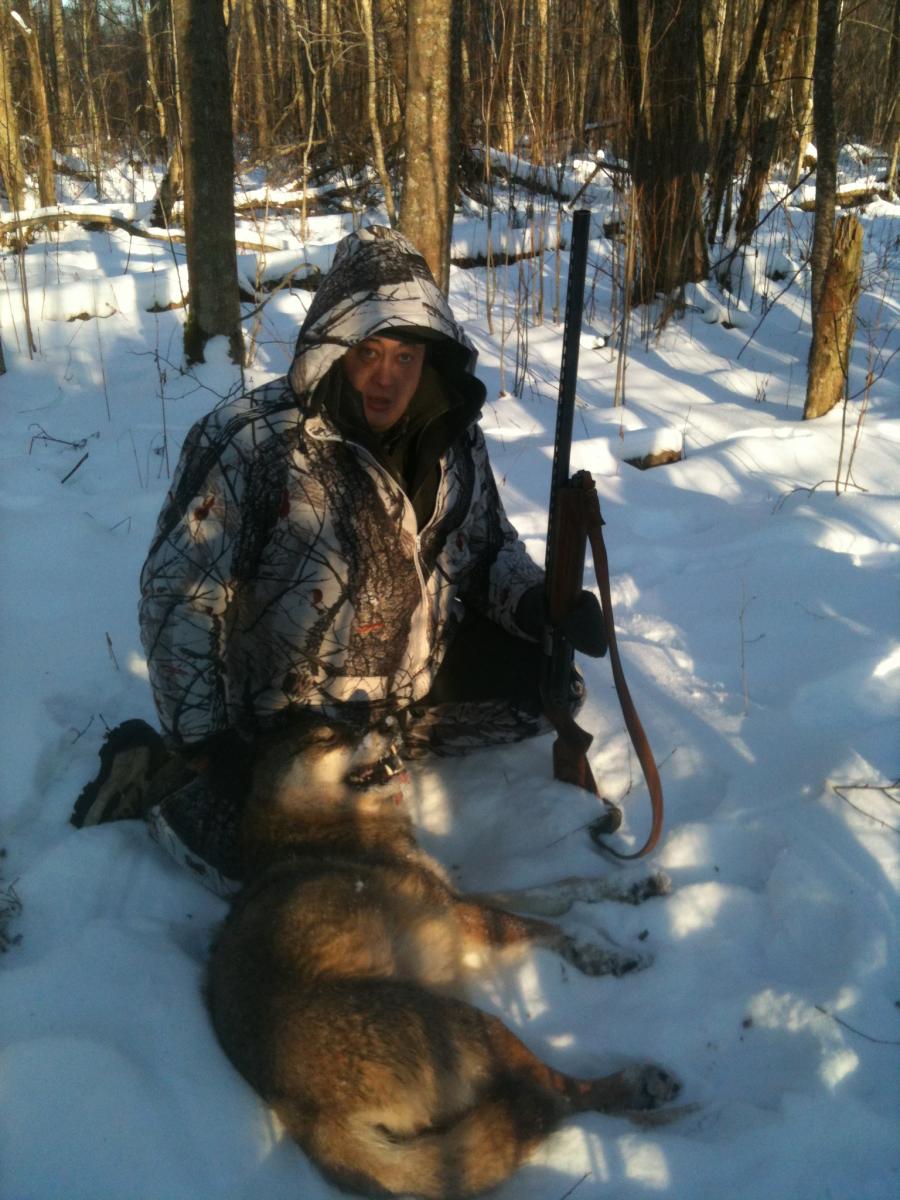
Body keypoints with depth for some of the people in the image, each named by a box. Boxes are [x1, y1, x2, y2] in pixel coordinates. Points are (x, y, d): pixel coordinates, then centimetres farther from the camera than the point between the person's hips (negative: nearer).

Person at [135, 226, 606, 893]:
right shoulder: (253, 443, -23)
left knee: (547, 683, 3)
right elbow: (176, 594, -19)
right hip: (290, 717, -5)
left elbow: (490, 548, 8)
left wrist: (538, 601, -14)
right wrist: (203, 740, -21)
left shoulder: (453, 438, -6)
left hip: (420, 682, 6)